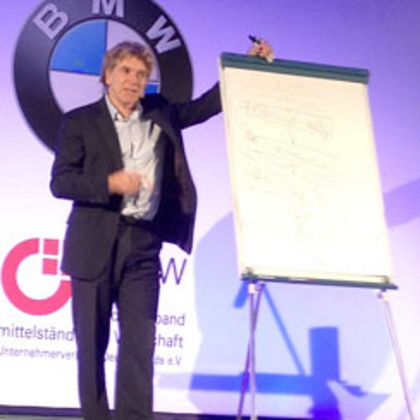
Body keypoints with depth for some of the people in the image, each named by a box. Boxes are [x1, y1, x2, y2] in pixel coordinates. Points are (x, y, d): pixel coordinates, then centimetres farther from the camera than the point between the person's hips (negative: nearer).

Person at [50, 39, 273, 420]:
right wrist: (109, 183, -17)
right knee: (92, 342, 3)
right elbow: (60, 182, -2)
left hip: (143, 245, 2)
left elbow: (207, 105, 18)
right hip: (94, 245, -2)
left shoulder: (160, 114, 14)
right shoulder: (79, 122, 4)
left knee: (140, 340, -5)